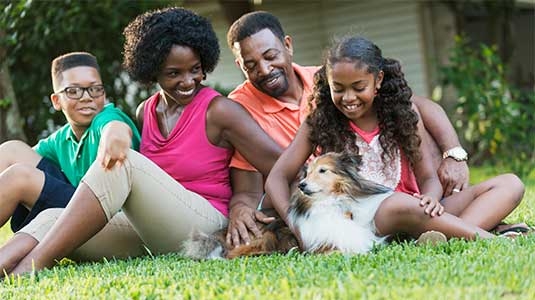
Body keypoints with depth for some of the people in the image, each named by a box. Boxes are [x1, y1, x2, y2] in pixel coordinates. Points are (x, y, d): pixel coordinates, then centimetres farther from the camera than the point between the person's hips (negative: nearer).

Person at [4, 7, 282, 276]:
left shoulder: (218, 111, -5)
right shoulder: (145, 112, 13)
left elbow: (280, 164, -12)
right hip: (150, 233, 7)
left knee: (124, 163, -28)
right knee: (54, 219, -14)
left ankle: (29, 268, -36)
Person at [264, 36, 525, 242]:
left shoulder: (403, 115, 8)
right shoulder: (319, 123, 3)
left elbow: (428, 177, 5)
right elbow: (278, 177, -3)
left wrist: (430, 197, -22)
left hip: (413, 212, 4)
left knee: (510, 185, -11)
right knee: (398, 204, -40)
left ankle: (454, 234, -40)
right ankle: (487, 238, -31)